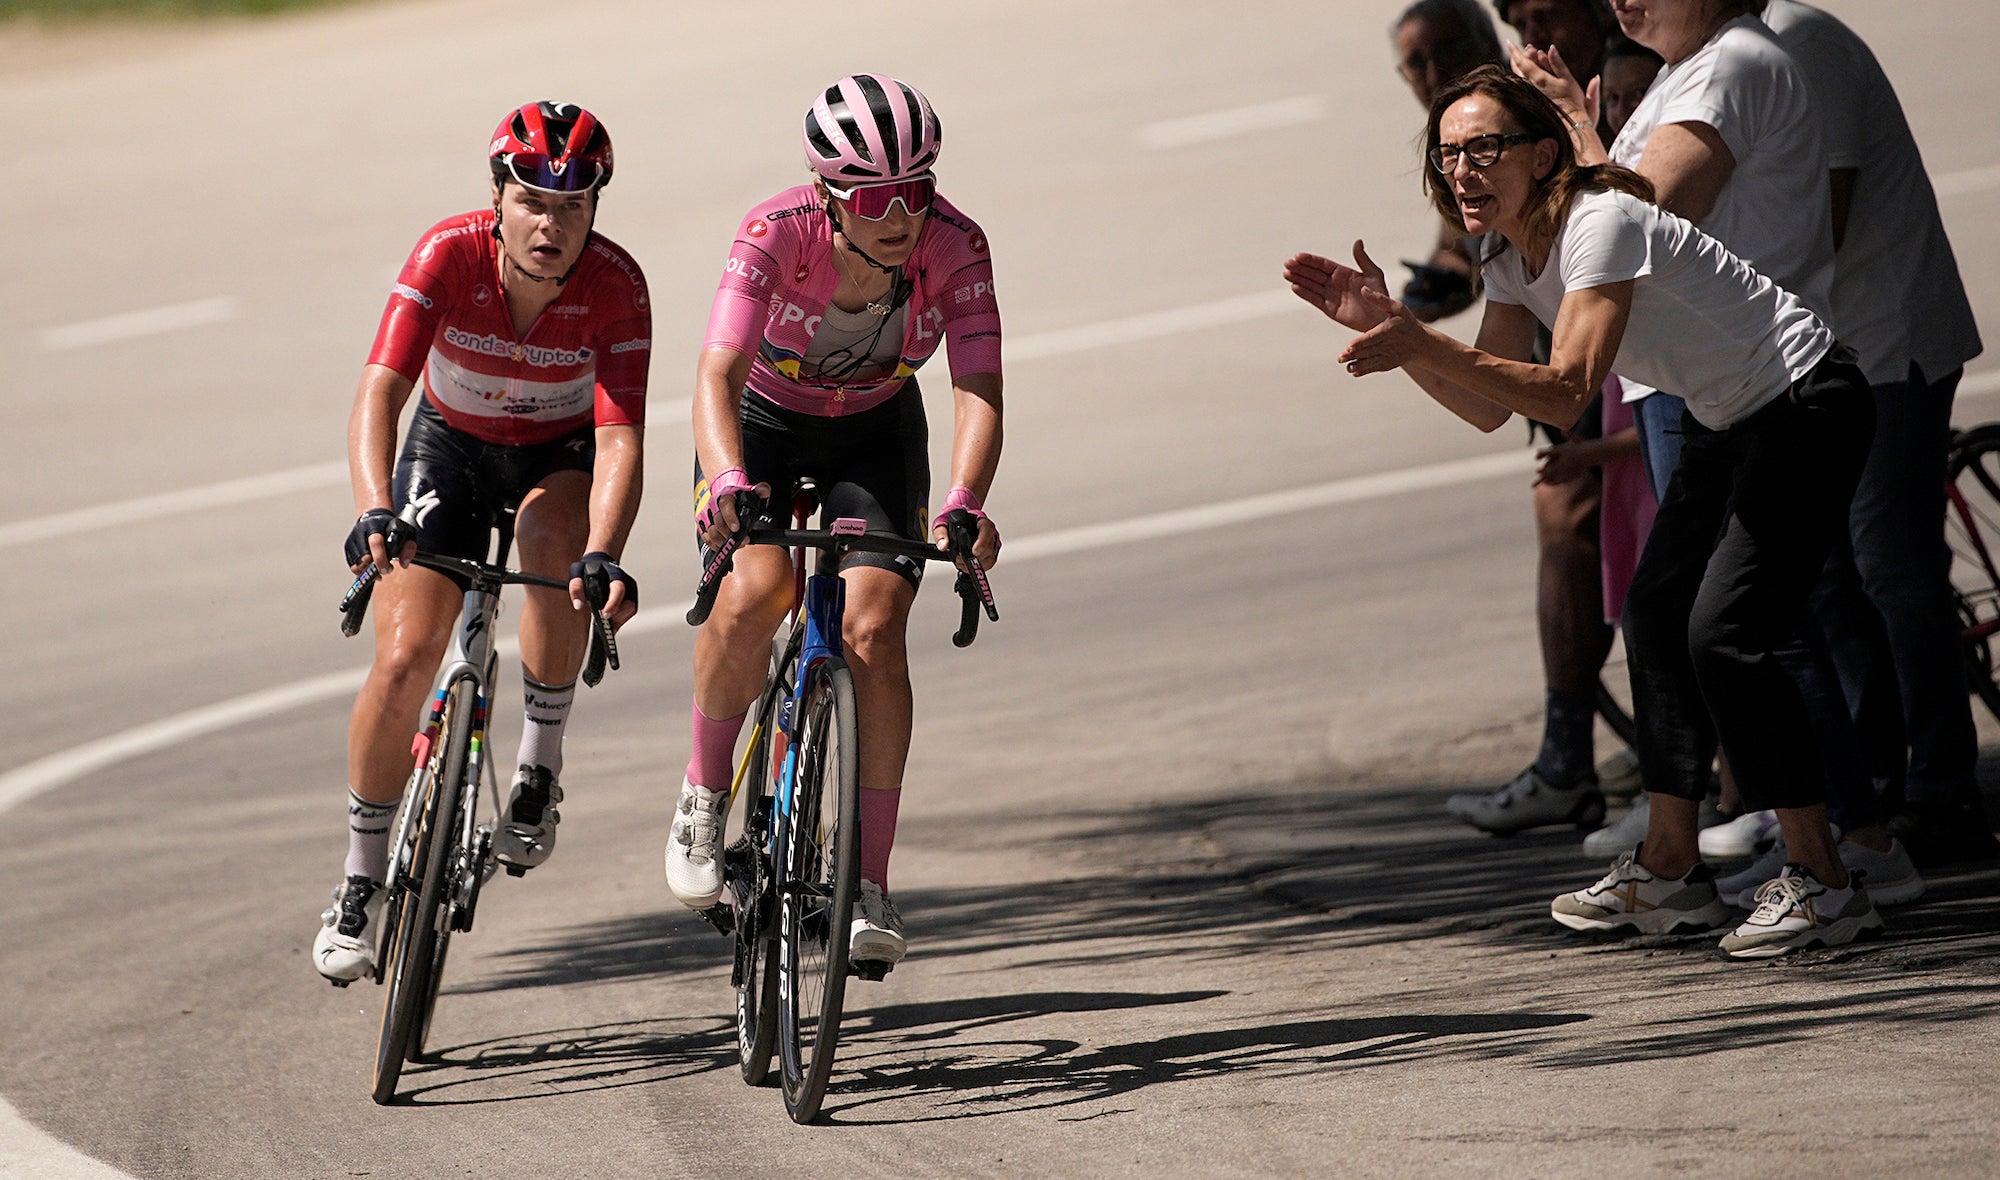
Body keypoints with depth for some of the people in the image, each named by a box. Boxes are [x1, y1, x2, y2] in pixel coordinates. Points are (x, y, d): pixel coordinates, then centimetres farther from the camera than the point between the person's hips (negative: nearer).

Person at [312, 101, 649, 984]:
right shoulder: (450, 254, -29)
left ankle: (541, 763, -16)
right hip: (451, 446, 0)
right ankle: (362, 879, 7)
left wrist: (603, 556, -52)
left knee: (553, 534, -36)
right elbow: (379, 393, -37)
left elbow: (619, 436, -35)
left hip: (561, 454, 0)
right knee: (405, 659, -13)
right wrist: (375, 512, -54)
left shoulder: (615, 283, -28)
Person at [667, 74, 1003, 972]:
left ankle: (870, 885, -11)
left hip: (874, 435, 1)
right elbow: (718, 375, -41)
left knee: (874, 631, -19)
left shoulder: (955, 247, -27)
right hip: (762, 424, -1)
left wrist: (964, 503, -52)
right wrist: (729, 485, -60)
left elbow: (978, 389, -33)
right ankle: (704, 794, -3)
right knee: (754, 593, -29)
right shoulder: (777, 233, -32)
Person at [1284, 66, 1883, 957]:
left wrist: (1420, 344, -41)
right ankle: (1670, 870, 15)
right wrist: (1387, 326, -11)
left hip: (1807, 409, -10)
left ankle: (1821, 882, -12)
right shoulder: (1512, 256, 3)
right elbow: (1488, 406, 0)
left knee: (1724, 633, -17)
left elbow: (1567, 394, -35)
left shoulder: (1599, 224, -26)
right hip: (1727, 420, 10)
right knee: (1657, 616, 6)